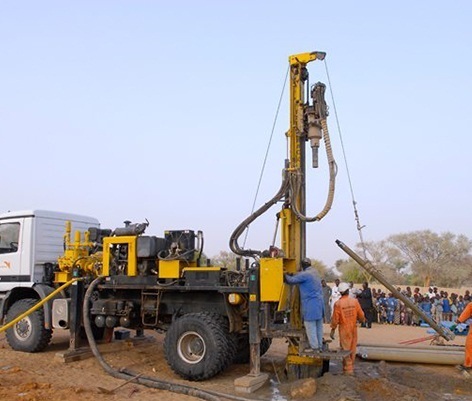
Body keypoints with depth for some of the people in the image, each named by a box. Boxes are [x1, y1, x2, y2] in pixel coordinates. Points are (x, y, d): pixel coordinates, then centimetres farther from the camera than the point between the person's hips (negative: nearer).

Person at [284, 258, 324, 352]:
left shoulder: (305, 274, -14)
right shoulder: (314, 273, 15)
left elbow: (292, 280, -11)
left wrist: (285, 276, 6)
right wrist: (291, 274, 14)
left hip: (310, 304, -9)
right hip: (319, 303, 9)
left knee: (310, 326, -3)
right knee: (318, 326, 13)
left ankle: (315, 347, -1)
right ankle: (319, 345, 19)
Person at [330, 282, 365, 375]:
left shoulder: (338, 303, -13)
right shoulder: (355, 301, -6)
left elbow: (335, 318, -11)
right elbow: (360, 315, 1)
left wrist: (333, 330, 0)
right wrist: (362, 320, 24)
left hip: (344, 329, -3)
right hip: (353, 328, 3)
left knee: (346, 349, 4)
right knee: (352, 349, 15)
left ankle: (348, 370, 6)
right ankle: (350, 367, 26)